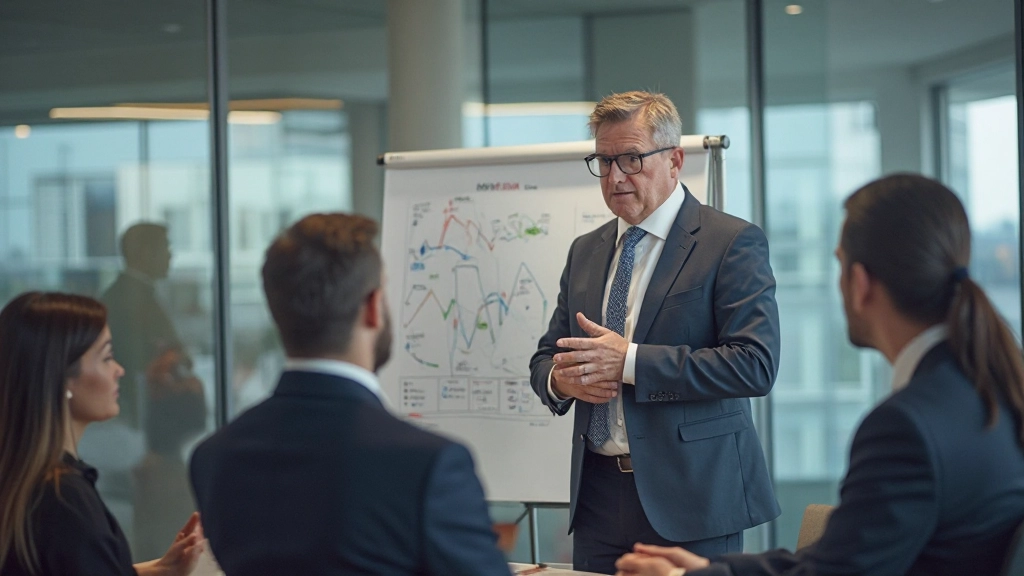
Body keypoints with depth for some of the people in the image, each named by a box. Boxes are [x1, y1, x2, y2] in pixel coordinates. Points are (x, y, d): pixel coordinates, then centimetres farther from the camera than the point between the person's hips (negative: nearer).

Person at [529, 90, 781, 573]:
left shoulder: (733, 242, -5)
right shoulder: (585, 252, 15)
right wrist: (560, 379, -5)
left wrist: (630, 362, -19)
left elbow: (756, 365, -16)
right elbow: (547, 356, 21)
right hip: (598, 495, 5)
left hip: (690, 499, -5)